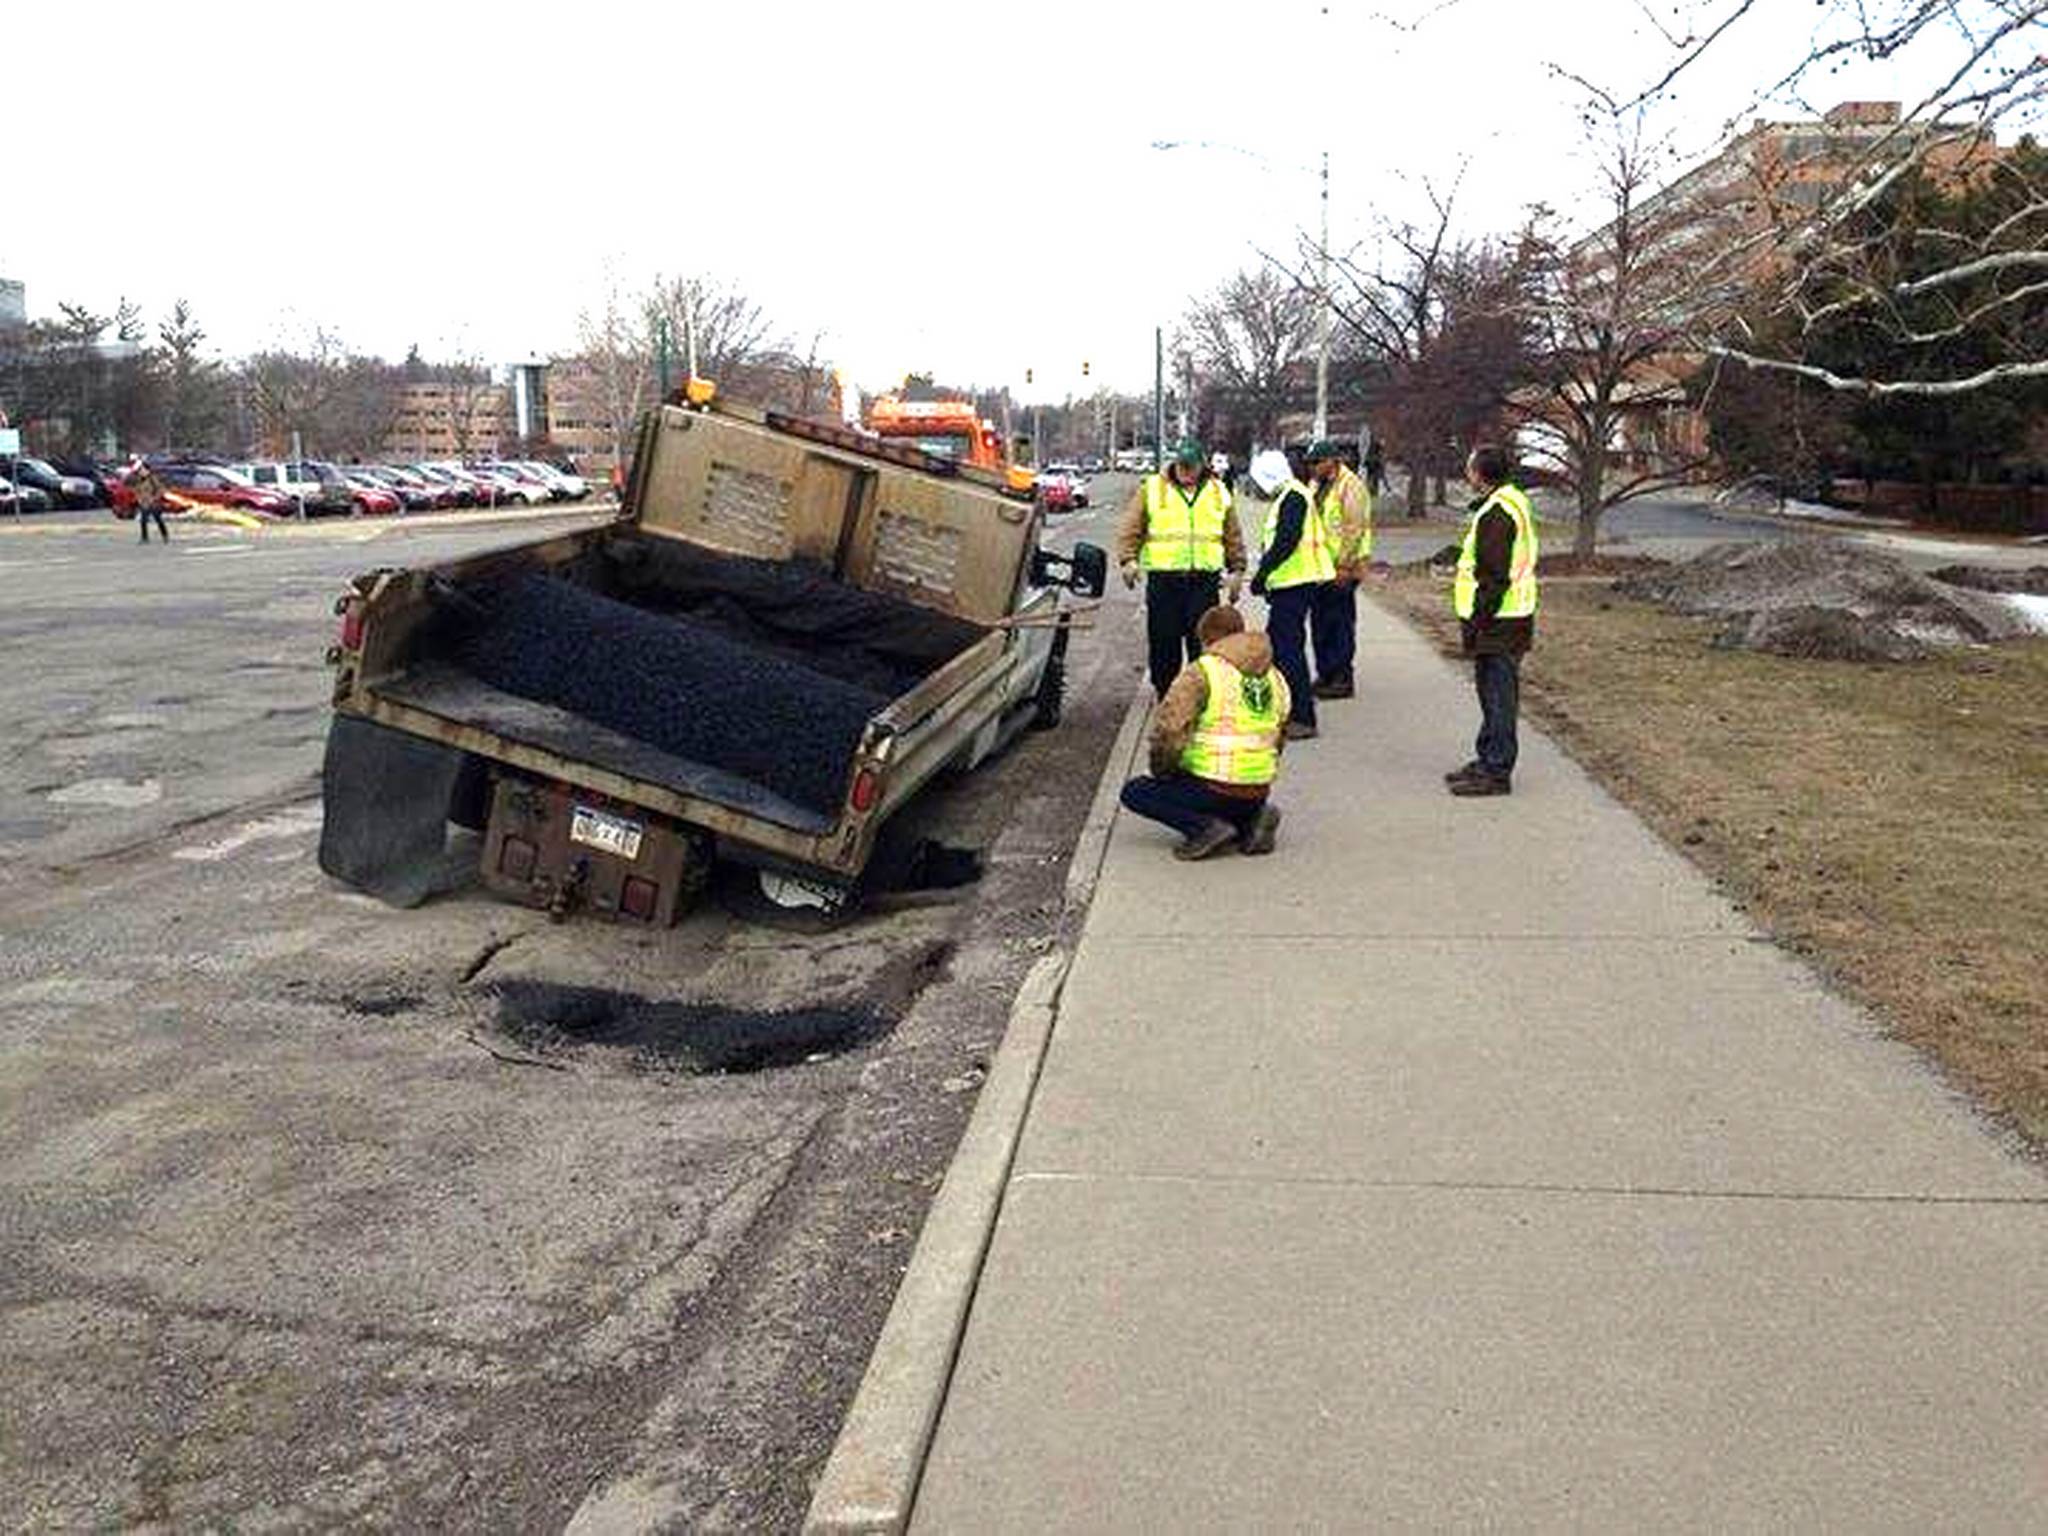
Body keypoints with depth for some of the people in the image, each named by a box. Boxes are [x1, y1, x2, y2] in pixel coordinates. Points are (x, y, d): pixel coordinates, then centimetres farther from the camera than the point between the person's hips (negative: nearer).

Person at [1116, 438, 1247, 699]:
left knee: (1203, 643, 2)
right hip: (1163, 579, -1)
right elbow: (1130, 528, 2)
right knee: (1163, 642, 4)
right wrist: (1128, 559, -11)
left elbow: (1233, 537, 17)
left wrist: (1237, 570, 14)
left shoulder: (1219, 493, 10)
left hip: (1204, 579, 1)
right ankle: (1165, 695, 16)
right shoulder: (1151, 489, 4)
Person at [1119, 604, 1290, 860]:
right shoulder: (1275, 677, 12)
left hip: (1215, 790, -7)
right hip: (1259, 792, 7)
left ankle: (1206, 826, -9)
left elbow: (1168, 729, -16)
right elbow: (1279, 738, 19)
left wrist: (1162, 772, 2)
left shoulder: (1201, 672, -9)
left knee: (1135, 792, 10)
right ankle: (1250, 820, 6)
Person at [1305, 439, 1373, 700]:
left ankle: (1342, 679, 1)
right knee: (1320, 622, 12)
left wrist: (1344, 565, -20)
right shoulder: (1316, 485, 15)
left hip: (1342, 570, -9)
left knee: (1341, 623, -5)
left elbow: (1355, 528, -18)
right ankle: (1325, 674, 21)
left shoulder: (1350, 485, -13)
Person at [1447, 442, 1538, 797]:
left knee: (1497, 695, -4)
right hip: (1507, 619, 11)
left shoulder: (1496, 514, -20)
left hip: (1497, 622, -11)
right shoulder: (1514, 500, 15)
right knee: (1494, 694, 18)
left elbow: (1494, 577, -23)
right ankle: (1488, 760, 28)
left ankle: (1496, 771, 2)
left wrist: (1477, 623, -19)